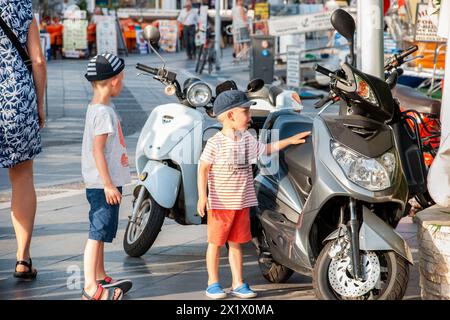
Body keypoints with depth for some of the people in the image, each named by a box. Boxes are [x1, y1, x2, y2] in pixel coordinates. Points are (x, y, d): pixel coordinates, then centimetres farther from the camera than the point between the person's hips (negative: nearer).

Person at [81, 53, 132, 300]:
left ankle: (100, 278, 28)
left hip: (103, 184, 10)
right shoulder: (103, 112, -18)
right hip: (103, 184, -10)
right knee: (98, 233, -9)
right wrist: (108, 185, -23)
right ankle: (90, 288, -8)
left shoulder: (99, 108, 14)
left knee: (100, 232, 18)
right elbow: (97, 151, -22)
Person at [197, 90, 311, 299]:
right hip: (220, 203, -6)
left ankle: (238, 284, 18)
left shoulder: (247, 140, 7)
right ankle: (213, 284, 13)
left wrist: (289, 141, 20)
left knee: (236, 243, 12)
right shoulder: (215, 143, -15)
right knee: (215, 242, 4)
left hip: (242, 203, 6)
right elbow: (203, 169, -14)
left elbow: (266, 149, 25)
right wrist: (202, 196, -21)